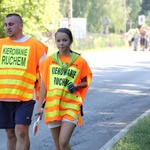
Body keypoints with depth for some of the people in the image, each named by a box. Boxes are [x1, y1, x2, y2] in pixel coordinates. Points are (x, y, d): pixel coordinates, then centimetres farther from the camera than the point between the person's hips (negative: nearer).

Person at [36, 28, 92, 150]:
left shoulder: (80, 61, -1)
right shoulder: (49, 61, 4)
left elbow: (85, 83, 8)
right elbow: (44, 85, 6)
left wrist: (76, 86, -13)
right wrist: (39, 106, 1)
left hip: (71, 107, -3)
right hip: (52, 106, 3)